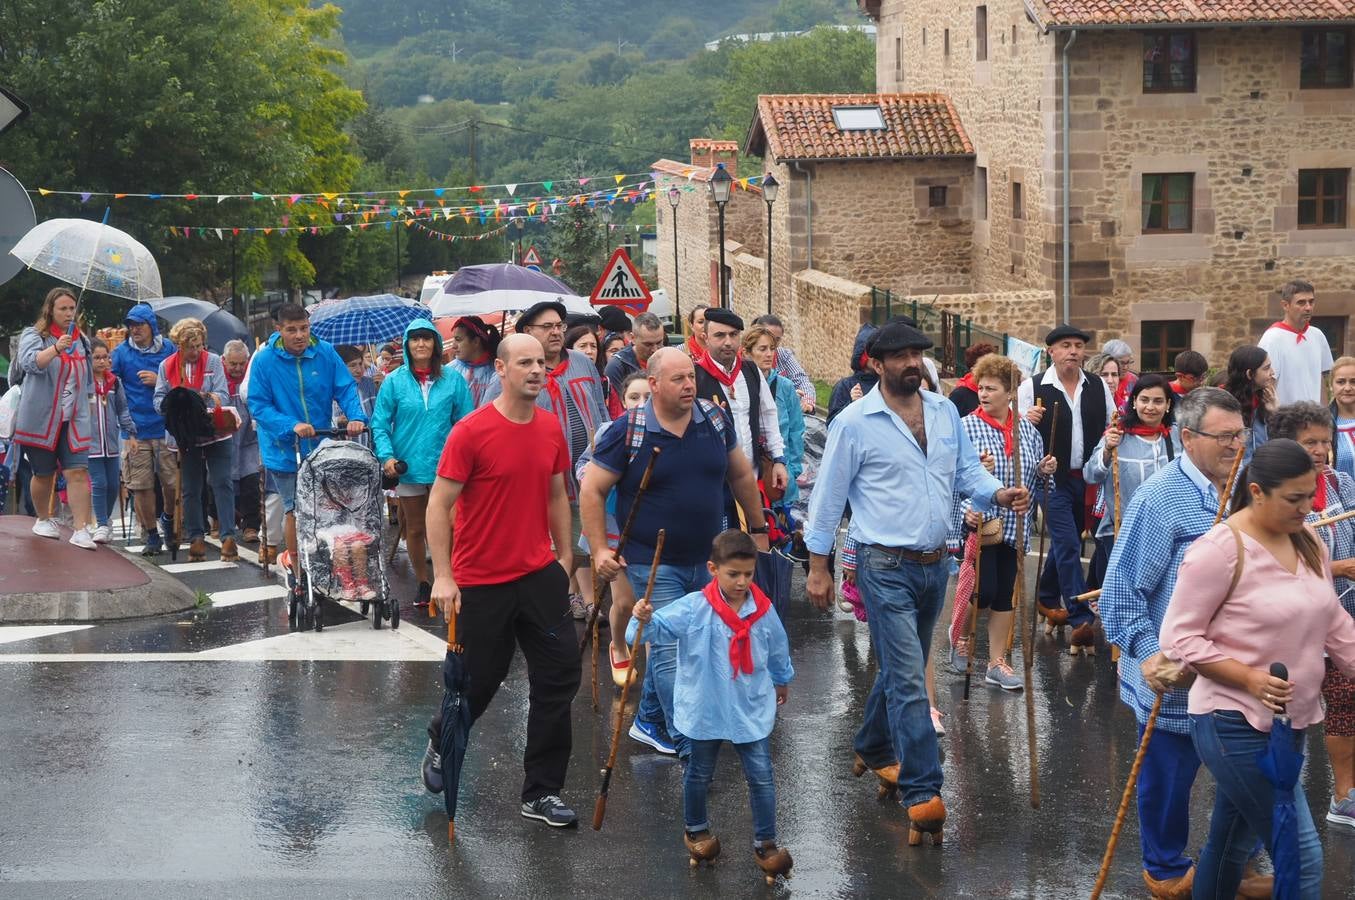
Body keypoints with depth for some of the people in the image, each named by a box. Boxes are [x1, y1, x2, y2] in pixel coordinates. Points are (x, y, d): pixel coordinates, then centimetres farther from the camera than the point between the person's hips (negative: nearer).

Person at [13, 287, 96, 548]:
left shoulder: (82, 340, 13)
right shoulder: (33, 335, -3)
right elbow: (29, 362, -24)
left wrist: (89, 408, 23)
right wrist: (56, 349, -39)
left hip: (74, 420, 3)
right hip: (41, 419, -3)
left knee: (78, 472, -10)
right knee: (44, 474, 7)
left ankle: (81, 530, -14)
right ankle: (43, 519, 31)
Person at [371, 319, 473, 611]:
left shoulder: (453, 380, -1)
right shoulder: (394, 381, -1)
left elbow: (465, 423, 0)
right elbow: (380, 424, 0)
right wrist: (387, 456, -14)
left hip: (445, 466, -1)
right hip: (408, 466, 1)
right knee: (415, 529, 12)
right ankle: (423, 584, 26)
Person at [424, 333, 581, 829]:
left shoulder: (550, 427, 3)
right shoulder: (472, 431, -14)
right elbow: (439, 503, -11)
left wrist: (564, 557, 14)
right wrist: (442, 576, -15)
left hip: (540, 574, 5)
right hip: (481, 580, -5)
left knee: (560, 672, -2)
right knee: (478, 681, 7)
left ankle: (541, 793, 7)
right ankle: (441, 742, 40)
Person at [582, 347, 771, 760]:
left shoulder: (714, 419, 2)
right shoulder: (628, 432, -12)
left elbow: (741, 475, 15)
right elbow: (592, 489, -7)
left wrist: (758, 527, 18)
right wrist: (600, 549, -11)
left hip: (707, 561, 5)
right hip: (655, 566, -5)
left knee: (668, 644, 14)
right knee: (671, 652, -6)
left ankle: (650, 722, 31)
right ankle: (690, 746, -2)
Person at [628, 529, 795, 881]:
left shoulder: (763, 610, -5)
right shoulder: (693, 608, -15)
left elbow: (777, 649, 13)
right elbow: (660, 628, -22)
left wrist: (782, 680, 28)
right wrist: (645, 620, -45)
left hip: (753, 710, 2)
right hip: (705, 710, -1)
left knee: (762, 778, 0)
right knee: (700, 774, 17)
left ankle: (765, 844, 13)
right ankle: (696, 829, 40)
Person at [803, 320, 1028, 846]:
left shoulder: (944, 412, 8)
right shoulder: (855, 423, -9)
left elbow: (967, 471, 9)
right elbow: (828, 496, -5)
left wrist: (998, 494, -14)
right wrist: (818, 566, -4)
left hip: (934, 564, 6)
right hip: (886, 566, -6)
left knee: (901, 669, 20)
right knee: (908, 679, -12)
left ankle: (873, 749, 42)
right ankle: (922, 794, -13)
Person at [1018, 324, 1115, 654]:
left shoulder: (1098, 387, 6)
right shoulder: (1033, 388, -6)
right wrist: (1027, 420, -24)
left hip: (1088, 478, 5)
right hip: (1053, 479, -5)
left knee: (1065, 542, 18)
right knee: (1068, 545, -11)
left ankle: (1047, 598, 38)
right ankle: (1082, 620, -13)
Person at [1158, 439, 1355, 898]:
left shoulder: (1308, 543, 7)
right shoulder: (1220, 549, -17)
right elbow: (1178, 637, -15)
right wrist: (1249, 678, -24)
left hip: (1290, 722, 7)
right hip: (1236, 725, -7)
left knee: (1232, 844, 19)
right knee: (1302, 856, -10)